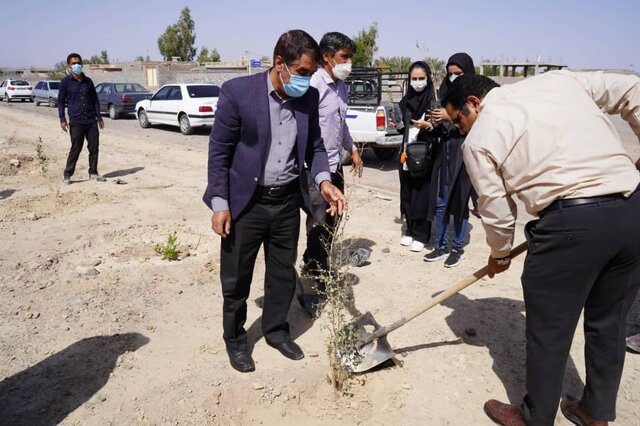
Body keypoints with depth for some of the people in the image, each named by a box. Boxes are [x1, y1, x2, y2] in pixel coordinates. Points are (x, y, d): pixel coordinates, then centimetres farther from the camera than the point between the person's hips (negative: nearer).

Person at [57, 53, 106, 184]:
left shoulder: (88, 81, 11)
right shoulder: (66, 82, 1)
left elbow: (95, 100, 16)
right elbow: (60, 101, 2)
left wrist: (99, 118, 10)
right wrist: (62, 119, -7)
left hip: (91, 121, 4)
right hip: (76, 122, -4)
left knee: (94, 147, 5)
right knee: (76, 149, -3)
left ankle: (93, 173, 18)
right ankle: (67, 175, 10)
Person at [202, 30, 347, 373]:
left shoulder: (309, 97, 0)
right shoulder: (237, 91, -13)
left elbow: (315, 147, 9)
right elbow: (219, 151, -9)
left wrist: (324, 181, -9)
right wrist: (220, 204, -12)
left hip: (287, 201, 4)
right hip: (245, 201, -4)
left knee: (283, 273, 16)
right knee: (236, 277, 9)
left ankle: (276, 330, 38)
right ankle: (235, 339, 32)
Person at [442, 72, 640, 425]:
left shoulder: (479, 138, 1)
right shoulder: (558, 79, 16)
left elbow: (496, 211, 5)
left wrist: (499, 254, 23)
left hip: (572, 221, -7)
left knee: (548, 329, 11)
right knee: (609, 320, 22)